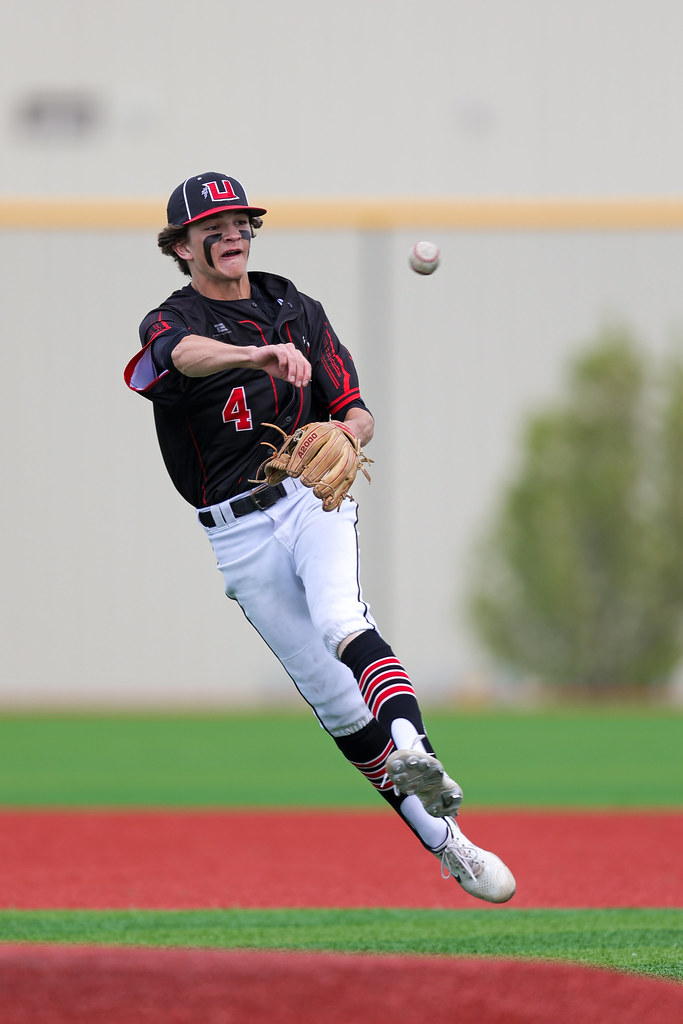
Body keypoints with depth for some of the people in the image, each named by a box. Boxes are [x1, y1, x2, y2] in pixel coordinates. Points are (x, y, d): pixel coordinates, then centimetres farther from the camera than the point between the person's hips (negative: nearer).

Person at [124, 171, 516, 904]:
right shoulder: (168, 325, 0)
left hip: (315, 497, 1)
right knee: (336, 703, -2)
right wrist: (260, 355, -48)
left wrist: (343, 433, -13)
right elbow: (187, 354, -27)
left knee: (341, 621, -31)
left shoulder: (297, 311, 12)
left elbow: (358, 414, 13)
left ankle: (414, 755, -50)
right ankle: (445, 845, 4)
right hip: (238, 533, -1)